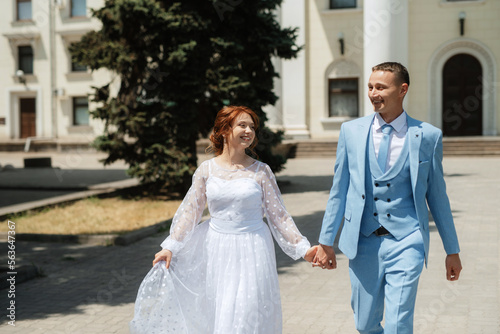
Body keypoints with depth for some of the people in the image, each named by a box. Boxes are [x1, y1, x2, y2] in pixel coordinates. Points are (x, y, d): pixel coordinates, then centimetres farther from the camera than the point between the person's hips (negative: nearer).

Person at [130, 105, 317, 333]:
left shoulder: (261, 171, -3)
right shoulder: (207, 169, 1)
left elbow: (278, 215, 0)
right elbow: (190, 211, 3)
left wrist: (302, 248, -4)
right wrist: (170, 247, -2)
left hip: (251, 251, -2)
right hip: (216, 249, 2)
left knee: (245, 315, -2)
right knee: (217, 314, 10)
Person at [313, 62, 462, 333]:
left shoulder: (428, 136, 0)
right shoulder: (351, 131, 4)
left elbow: (437, 195, 7)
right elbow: (338, 190, 8)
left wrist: (452, 250, 11)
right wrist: (326, 240, 7)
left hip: (406, 242, -2)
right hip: (363, 242, 2)